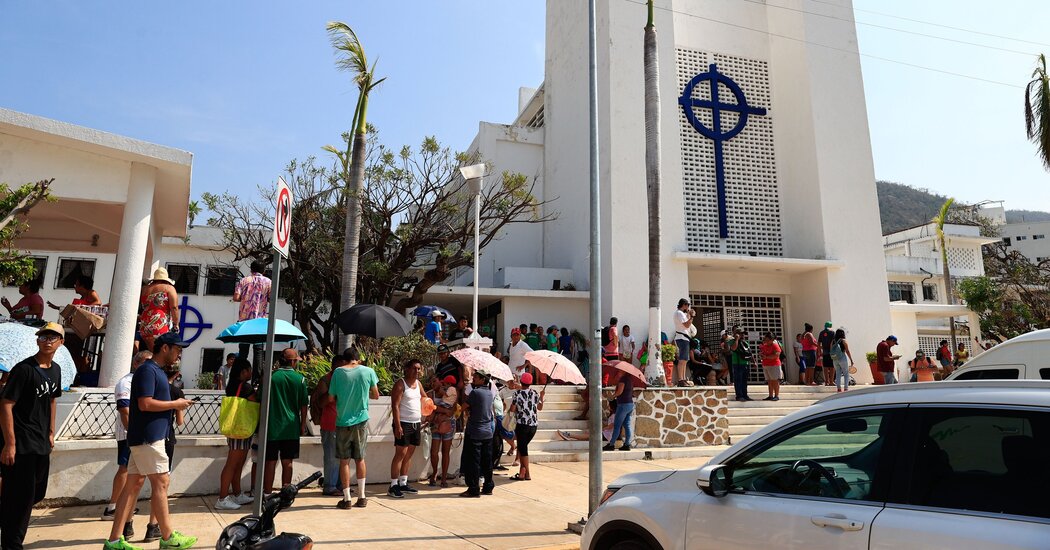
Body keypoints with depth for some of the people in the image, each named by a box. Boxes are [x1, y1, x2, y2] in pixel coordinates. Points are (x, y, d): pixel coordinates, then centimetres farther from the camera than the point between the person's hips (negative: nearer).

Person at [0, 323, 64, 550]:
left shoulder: (56, 370, 8)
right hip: (20, 445, -8)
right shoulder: (24, 369, -15)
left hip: (41, 444, 8)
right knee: (20, 497, -1)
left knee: (36, 493, 18)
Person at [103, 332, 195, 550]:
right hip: (148, 438, -10)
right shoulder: (148, 370, -14)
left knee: (134, 484, 10)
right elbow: (145, 404, -22)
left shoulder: (157, 371, 17)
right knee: (160, 483, -3)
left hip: (147, 437, 10)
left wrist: (175, 405, 10)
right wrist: (175, 404, -13)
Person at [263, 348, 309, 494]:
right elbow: (304, 405, 1)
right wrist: (303, 424, 12)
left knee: (270, 462, 7)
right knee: (287, 463, 9)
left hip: (272, 427, -1)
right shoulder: (300, 379, -3)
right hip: (291, 427, 1)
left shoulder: (270, 377, -6)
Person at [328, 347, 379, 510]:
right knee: (360, 459, 13)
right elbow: (376, 395, 6)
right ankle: (361, 497, 17)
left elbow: (331, 398, -1)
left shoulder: (338, 372, -6)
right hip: (361, 420, 1)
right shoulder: (368, 371, -4)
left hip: (342, 422, -1)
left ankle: (346, 499, 10)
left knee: (344, 461, 8)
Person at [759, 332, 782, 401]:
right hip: (765, 366, 7)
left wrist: (766, 357, -23)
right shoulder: (764, 346, 14)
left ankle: (777, 396, -1)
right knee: (769, 382, 8)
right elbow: (761, 353, 26)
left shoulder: (775, 345, -9)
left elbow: (776, 355, -21)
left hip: (774, 365, -7)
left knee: (775, 381, -4)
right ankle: (771, 396, 11)